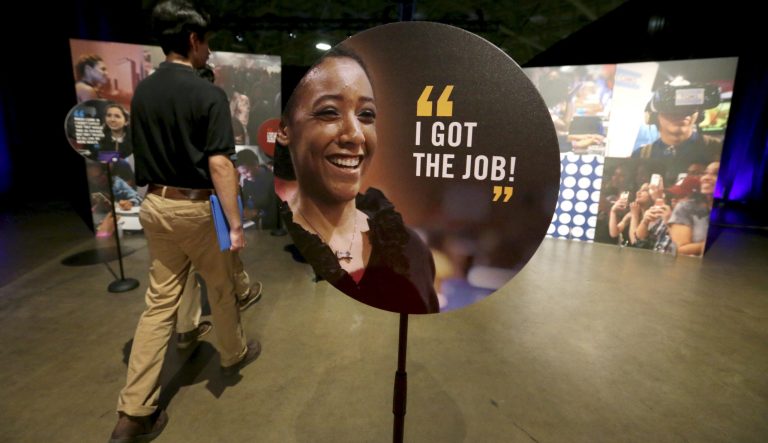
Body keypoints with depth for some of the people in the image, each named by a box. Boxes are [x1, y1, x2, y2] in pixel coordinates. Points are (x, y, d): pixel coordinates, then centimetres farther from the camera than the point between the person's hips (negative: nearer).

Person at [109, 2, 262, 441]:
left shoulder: (141, 92, 8)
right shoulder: (208, 94, -14)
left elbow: (143, 155, 14)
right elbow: (219, 164, -20)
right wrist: (235, 223, -18)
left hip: (155, 205, 6)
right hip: (197, 208, -6)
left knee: (160, 300, 10)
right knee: (222, 287, 17)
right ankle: (235, 354, 40)